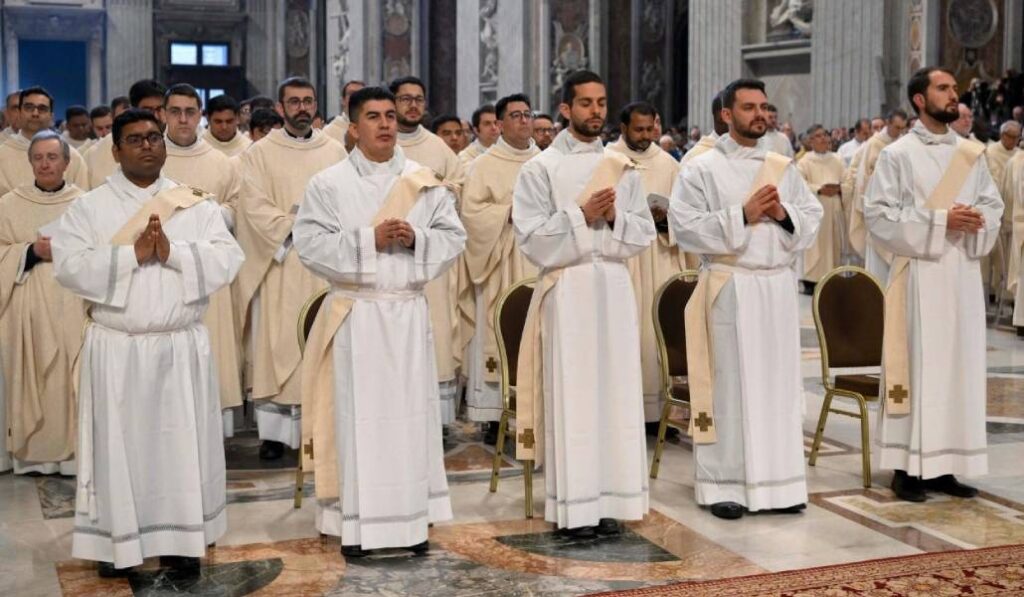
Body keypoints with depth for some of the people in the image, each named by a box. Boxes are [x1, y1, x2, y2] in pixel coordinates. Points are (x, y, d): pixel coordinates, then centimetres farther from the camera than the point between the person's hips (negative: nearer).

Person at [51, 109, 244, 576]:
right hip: (116, 349, -1)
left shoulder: (197, 205, 5)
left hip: (182, 347, 2)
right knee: (118, 447, 4)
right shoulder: (88, 207, 1)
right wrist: (132, 254, -18)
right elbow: (68, 266, -11)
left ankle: (181, 538, 18)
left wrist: (172, 251, -18)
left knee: (182, 444, 7)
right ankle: (115, 541, 16)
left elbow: (228, 260, -5)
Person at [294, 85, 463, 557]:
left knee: (412, 412, 6)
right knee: (358, 414, -1)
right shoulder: (328, 183, 0)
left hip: (409, 312, 3)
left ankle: (412, 518, 16)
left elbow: (453, 237, 7)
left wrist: (416, 239, -12)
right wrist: (368, 241, -16)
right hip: (356, 314, -3)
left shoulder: (425, 182, 8)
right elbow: (310, 242, -8)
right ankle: (356, 524, 7)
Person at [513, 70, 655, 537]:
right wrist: (580, 215, -15)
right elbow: (530, 236, -7)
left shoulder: (621, 167, 12)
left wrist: (614, 218, -9)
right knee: (571, 392, -3)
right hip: (567, 287, -4)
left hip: (614, 285, 4)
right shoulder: (541, 168, 1)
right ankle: (573, 505, 3)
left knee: (617, 390, 4)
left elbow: (645, 232, 10)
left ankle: (609, 498, 12)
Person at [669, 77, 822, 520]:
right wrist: (742, 215, -15)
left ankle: (777, 482, 15)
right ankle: (723, 485, 6)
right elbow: (685, 226, -10)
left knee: (779, 383, 6)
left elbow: (813, 217, 13)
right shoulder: (702, 169, -1)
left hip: (778, 287, 5)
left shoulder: (783, 168, 13)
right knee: (729, 385, -2)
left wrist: (784, 214, -8)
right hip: (730, 288, -5)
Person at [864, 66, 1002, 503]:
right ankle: (907, 467, 2)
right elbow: (879, 215, -11)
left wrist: (979, 220, -8)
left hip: (964, 273, 6)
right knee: (918, 368, -5)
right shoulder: (897, 155, -4)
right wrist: (940, 221, -16)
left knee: (961, 366, 6)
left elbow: (993, 204, 15)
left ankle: (944, 464, 14)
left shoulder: (971, 153, 12)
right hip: (919, 274, -5)